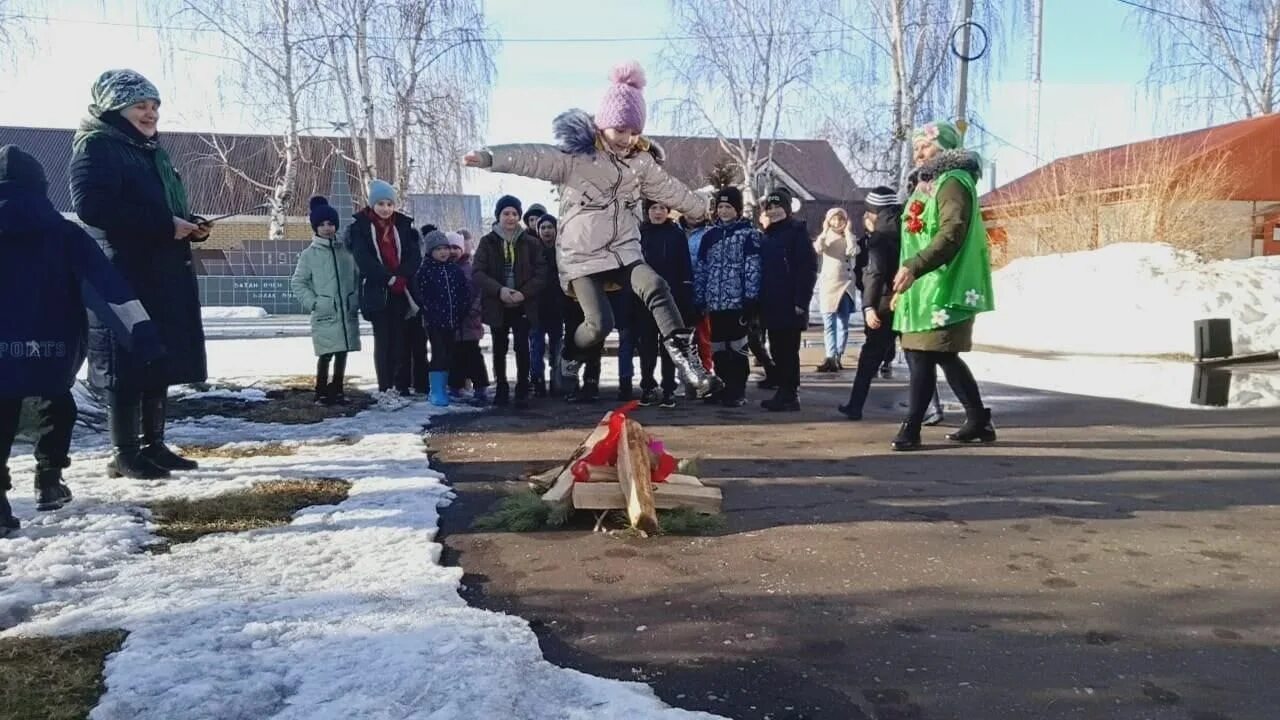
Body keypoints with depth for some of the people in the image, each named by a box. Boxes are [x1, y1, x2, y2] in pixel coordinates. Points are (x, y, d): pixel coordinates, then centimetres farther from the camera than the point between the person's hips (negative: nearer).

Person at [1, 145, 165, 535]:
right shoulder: (65, 234, 3)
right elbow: (109, 285, -8)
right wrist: (142, 331, -13)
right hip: (57, 349, 1)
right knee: (57, 403, 26)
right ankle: (49, 481, 27)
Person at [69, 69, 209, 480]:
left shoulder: (151, 151, 21)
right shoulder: (96, 147, -6)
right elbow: (91, 205, -21)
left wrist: (190, 227, 3)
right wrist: (165, 225, -22)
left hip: (165, 276, 9)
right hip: (124, 277, -9)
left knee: (161, 362, 10)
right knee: (128, 366, -5)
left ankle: (152, 444, 18)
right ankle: (124, 454, 2)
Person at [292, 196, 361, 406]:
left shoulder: (346, 249, 8)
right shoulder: (309, 254, 2)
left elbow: (357, 276, 14)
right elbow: (298, 283, 4)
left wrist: (356, 300, 5)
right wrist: (312, 302, -6)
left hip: (348, 312, 3)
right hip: (325, 314, -3)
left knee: (342, 353, 8)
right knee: (326, 354, -6)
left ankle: (338, 389, 20)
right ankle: (321, 391, 7)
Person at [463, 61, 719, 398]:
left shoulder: (642, 161, 8)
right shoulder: (576, 154, -9)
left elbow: (670, 188, 23)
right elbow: (534, 158, -24)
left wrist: (704, 208, 34)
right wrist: (490, 157, -39)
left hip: (623, 249, 4)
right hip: (582, 253, -4)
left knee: (655, 287, -24)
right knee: (600, 323, -11)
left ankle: (685, 356, -22)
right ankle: (569, 360, 21)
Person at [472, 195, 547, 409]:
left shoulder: (531, 243, 2)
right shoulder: (487, 242, 3)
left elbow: (541, 273, -2)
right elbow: (477, 273, -5)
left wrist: (524, 293, -17)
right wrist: (499, 290, -19)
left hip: (523, 305, -1)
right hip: (497, 305, 1)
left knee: (522, 347, -4)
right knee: (500, 348, 10)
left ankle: (522, 391, 4)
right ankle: (502, 389, 22)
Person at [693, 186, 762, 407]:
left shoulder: (749, 234, 0)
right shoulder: (709, 236, 13)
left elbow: (753, 269, -7)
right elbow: (700, 269, 12)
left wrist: (750, 300, -14)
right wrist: (699, 300, 6)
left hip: (738, 302, -4)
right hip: (714, 303, 4)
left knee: (737, 348, 1)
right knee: (718, 350, 8)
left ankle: (737, 392, 9)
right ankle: (722, 389, 18)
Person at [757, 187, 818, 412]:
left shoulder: (797, 231, -4)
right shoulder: (767, 236, 17)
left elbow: (808, 268, -11)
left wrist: (801, 301, -17)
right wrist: (759, 301, 13)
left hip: (790, 304, -7)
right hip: (770, 305, 7)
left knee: (788, 351, -4)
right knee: (777, 350, 11)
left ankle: (791, 396, 2)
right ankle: (784, 392, 19)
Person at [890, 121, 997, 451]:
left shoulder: (953, 182, -8)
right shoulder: (932, 184, 23)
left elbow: (951, 234, -22)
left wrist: (913, 267, -29)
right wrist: (909, 272, 22)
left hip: (942, 288, -10)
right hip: (926, 287, 10)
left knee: (923, 357, -9)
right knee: (944, 357, 12)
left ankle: (911, 428, -5)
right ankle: (979, 421, 21)